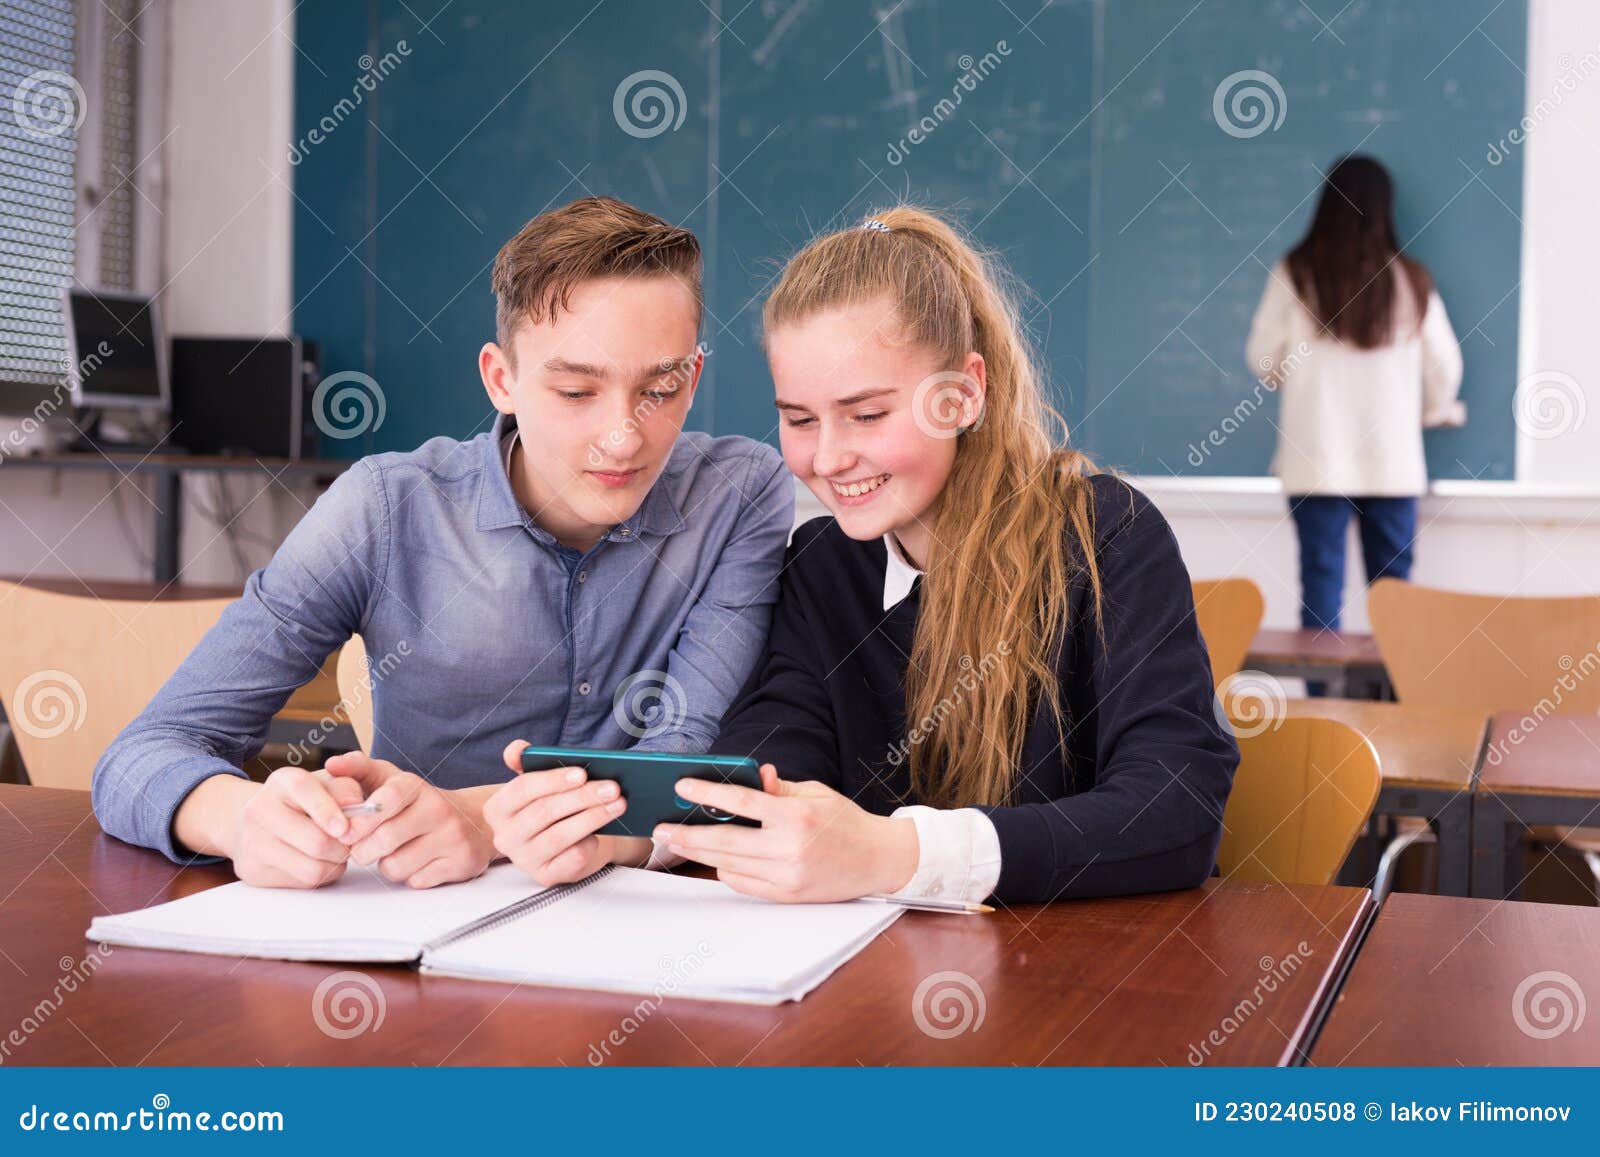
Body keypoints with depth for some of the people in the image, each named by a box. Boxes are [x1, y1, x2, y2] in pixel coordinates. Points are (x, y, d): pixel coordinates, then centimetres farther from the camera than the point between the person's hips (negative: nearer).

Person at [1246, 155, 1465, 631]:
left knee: (1322, 580, 2)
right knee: (1393, 583, 8)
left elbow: (1262, 357, 3)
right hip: (1393, 461, 1)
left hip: (1316, 460, -1)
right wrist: (1436, 409, 27)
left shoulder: (1295, 274, -5)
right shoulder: (1411, 280, -1)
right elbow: (1444, 364, 6)